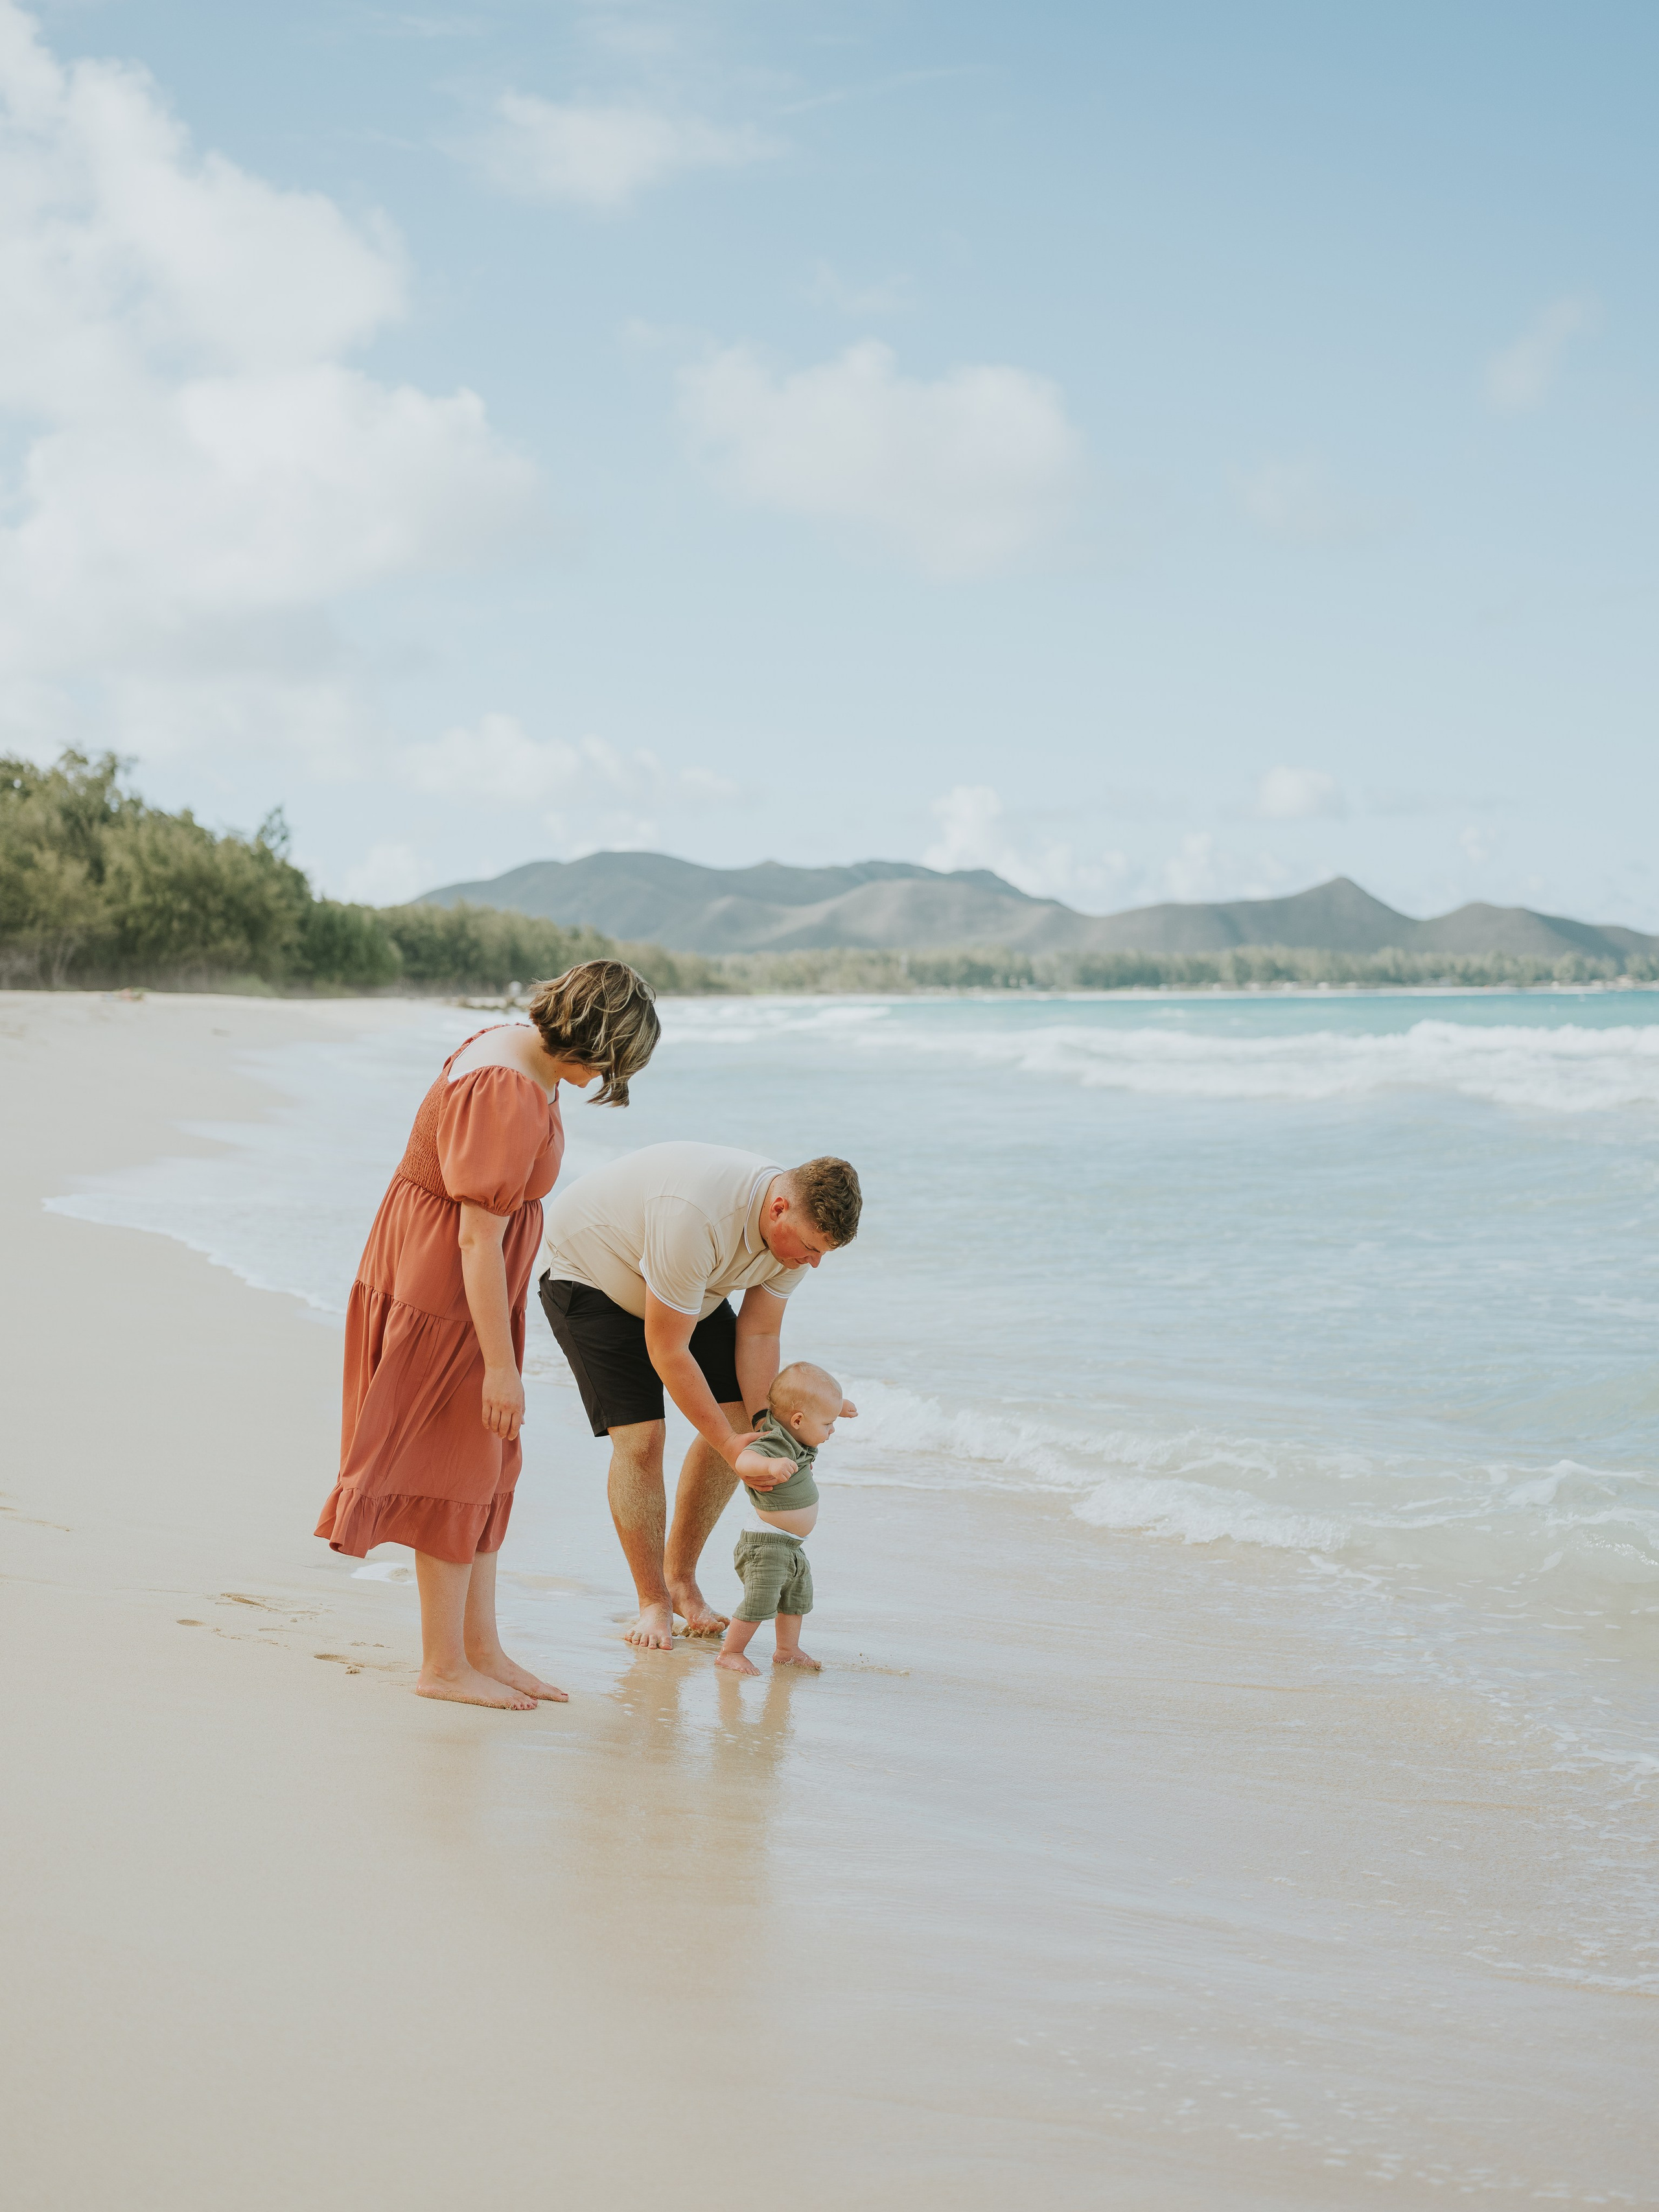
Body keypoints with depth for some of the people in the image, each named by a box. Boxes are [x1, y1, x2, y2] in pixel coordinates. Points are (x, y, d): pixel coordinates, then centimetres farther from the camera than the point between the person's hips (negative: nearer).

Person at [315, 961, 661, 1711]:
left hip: (467, 1281, 10)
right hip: (444, 1287, -10)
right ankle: (442, 1666, 10)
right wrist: (501, 1366, -25)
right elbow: (479, 1239, -28)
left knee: (485, 1467, 14)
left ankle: (482, 1649, 22)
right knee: (456, 1469, -1)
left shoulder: (514, 1045, 4)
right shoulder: (507, 1099, -28)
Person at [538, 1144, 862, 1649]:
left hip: (689, 1289, 7)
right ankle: (654, 1602, -1)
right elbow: (667, 1352, -34)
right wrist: (729, 1443, -29)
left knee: (736, 1418, -2)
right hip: (589, 1271, -7)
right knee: (640, 1436, -17)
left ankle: (680, 1577, 14)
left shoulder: (799, 1227, -19)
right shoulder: (695, 1216, -42)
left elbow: (758, 1336, -10)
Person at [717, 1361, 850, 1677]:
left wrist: (836, 1406, 18)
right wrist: (771, 1465, -66)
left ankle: (787, 1651, 35)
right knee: (760, 1602, -11)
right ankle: (730, 1653, 2)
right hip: (765, 1544, -10)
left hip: (792, 1547, 10)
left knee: (797, 1599, 21)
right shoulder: (773, 1444, -28)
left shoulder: (796, 1437, 1)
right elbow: (744, 1461, -48)